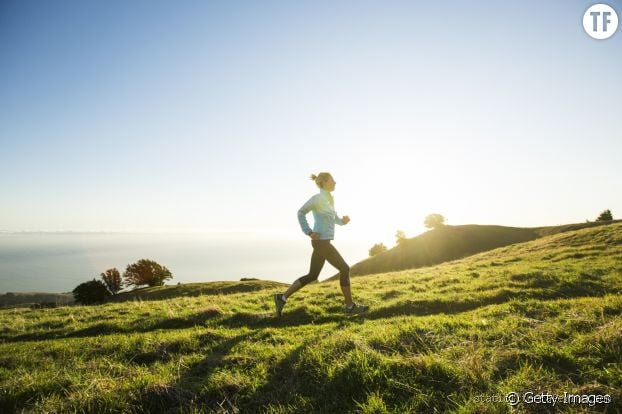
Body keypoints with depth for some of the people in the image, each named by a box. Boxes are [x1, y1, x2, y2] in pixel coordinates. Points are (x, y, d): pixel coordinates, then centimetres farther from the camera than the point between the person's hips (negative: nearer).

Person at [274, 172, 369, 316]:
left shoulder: (329, 199, 16)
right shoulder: (318, 198, -11)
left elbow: (335, 219, 22)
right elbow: (301, 212, -7)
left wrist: (343, 221, 0)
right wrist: (309, 232, -12)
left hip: (323, 242, 10)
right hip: (322, 241, -10)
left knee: (312, 276, 11)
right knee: (344, 269, -3)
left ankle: (282, 297, 14)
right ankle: (350, 306, 9)